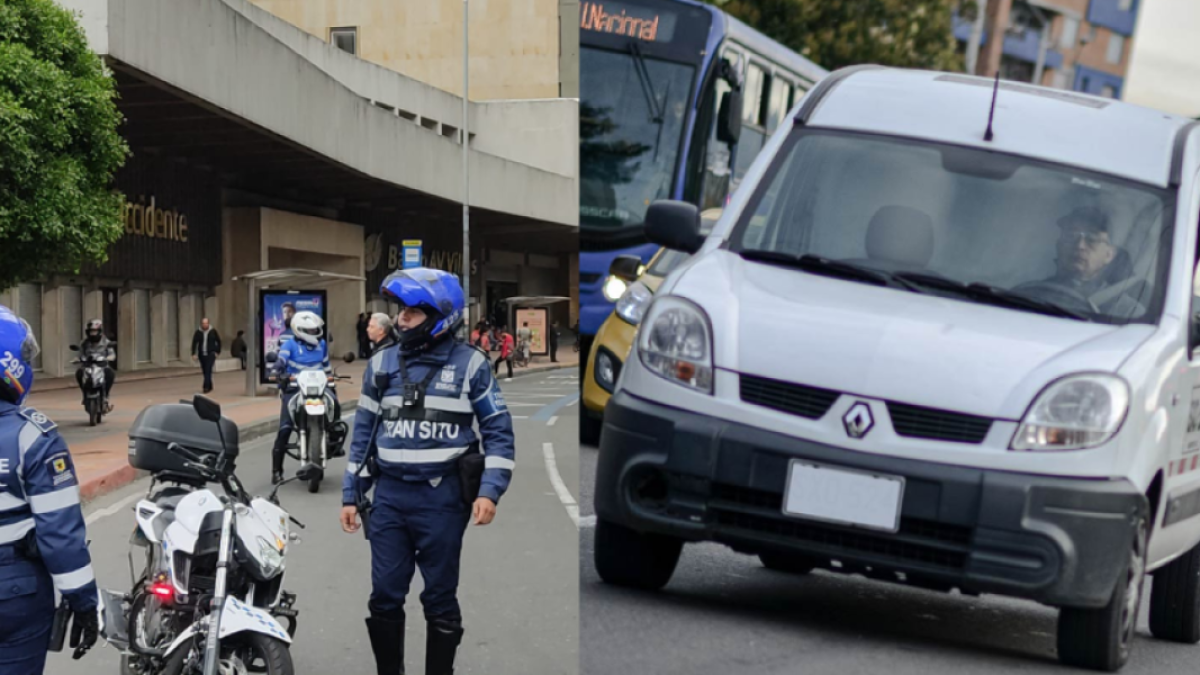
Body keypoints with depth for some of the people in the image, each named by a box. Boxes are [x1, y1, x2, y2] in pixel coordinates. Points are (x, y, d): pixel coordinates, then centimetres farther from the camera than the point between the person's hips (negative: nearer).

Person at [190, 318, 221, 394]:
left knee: (208, 370, -14)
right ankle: (210, 386, 23)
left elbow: (218, 341, 6)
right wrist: (194, 354, -8)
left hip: (211, 354, -3)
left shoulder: (213, 331, -3)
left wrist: (217, 351, 2)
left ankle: (206, 387, -19)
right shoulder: (198, 332, 0)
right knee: (205, 371, 9)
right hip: (201, 354, 3)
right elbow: (194, 343, 0)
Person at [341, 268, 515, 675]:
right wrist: (350, 494, 9)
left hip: (442, 498, -3)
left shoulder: (470, 364, -3)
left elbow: (498, 431, -1)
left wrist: (490, 491, -12)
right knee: (384, 597, 6)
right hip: (389, 496, 3)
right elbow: (364, 432, 13)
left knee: (440, 599, 6)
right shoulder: (381, 364, 8)